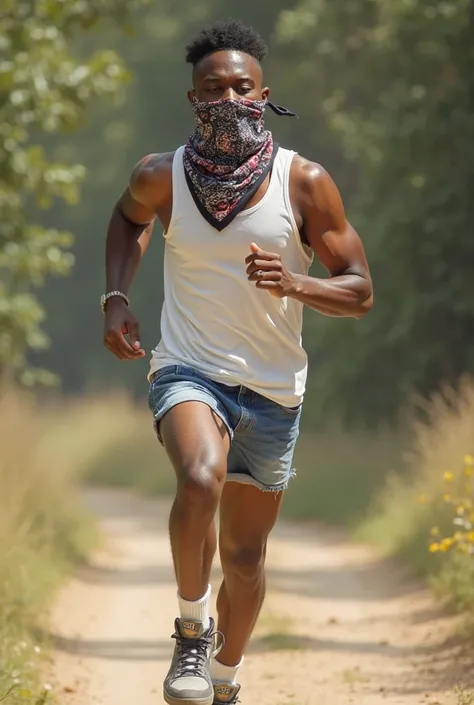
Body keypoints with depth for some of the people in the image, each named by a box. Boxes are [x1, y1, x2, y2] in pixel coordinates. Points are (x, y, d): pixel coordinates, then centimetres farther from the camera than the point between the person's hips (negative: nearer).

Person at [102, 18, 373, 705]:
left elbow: (359, 292, -4)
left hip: (273, 390, 2)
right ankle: (192, 628, -12)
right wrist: (116, 298, 6)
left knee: (245, 556, 11)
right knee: (201, 478, -34)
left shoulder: (304, 182, -7)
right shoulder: (162, 177, -5)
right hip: (188, 371, -1)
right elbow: (129, 217, 21)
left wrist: (292, 284, -23)